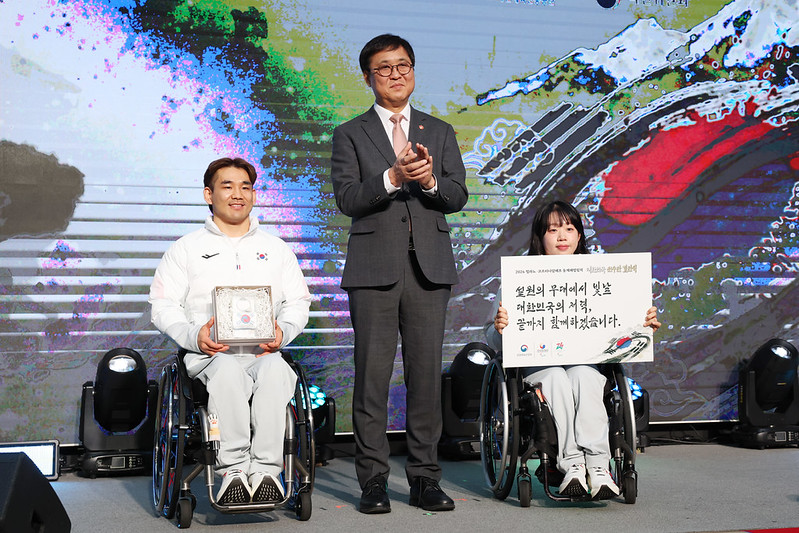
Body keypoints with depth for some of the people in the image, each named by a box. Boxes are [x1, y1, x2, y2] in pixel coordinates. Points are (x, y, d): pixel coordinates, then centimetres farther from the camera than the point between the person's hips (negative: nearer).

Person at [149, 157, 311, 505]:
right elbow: (163, 305, 9)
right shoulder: (186, 248, 17)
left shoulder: (276, 248, 24)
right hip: (209, 354, -1)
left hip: (265, 353, 1)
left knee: (275, 370, -36)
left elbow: (298, 301, 18)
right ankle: (233, 470, -37)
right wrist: (193, 336, -11)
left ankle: (267, 469, -37)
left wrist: (283, 332, -4)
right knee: (227, 371, -38)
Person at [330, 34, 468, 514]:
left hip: (429, 267, 2)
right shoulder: (351, 135, 8)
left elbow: (458, 197, 6)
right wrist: (393, 177, -20)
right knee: (373, 375, -1)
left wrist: (430, 180, -14)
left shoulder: (440, 132, 16)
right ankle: (374, 480, 7)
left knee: (427, 372, 3)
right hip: (374, 269, -2)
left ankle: (425, 477, 12)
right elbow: (348, 198, -5)